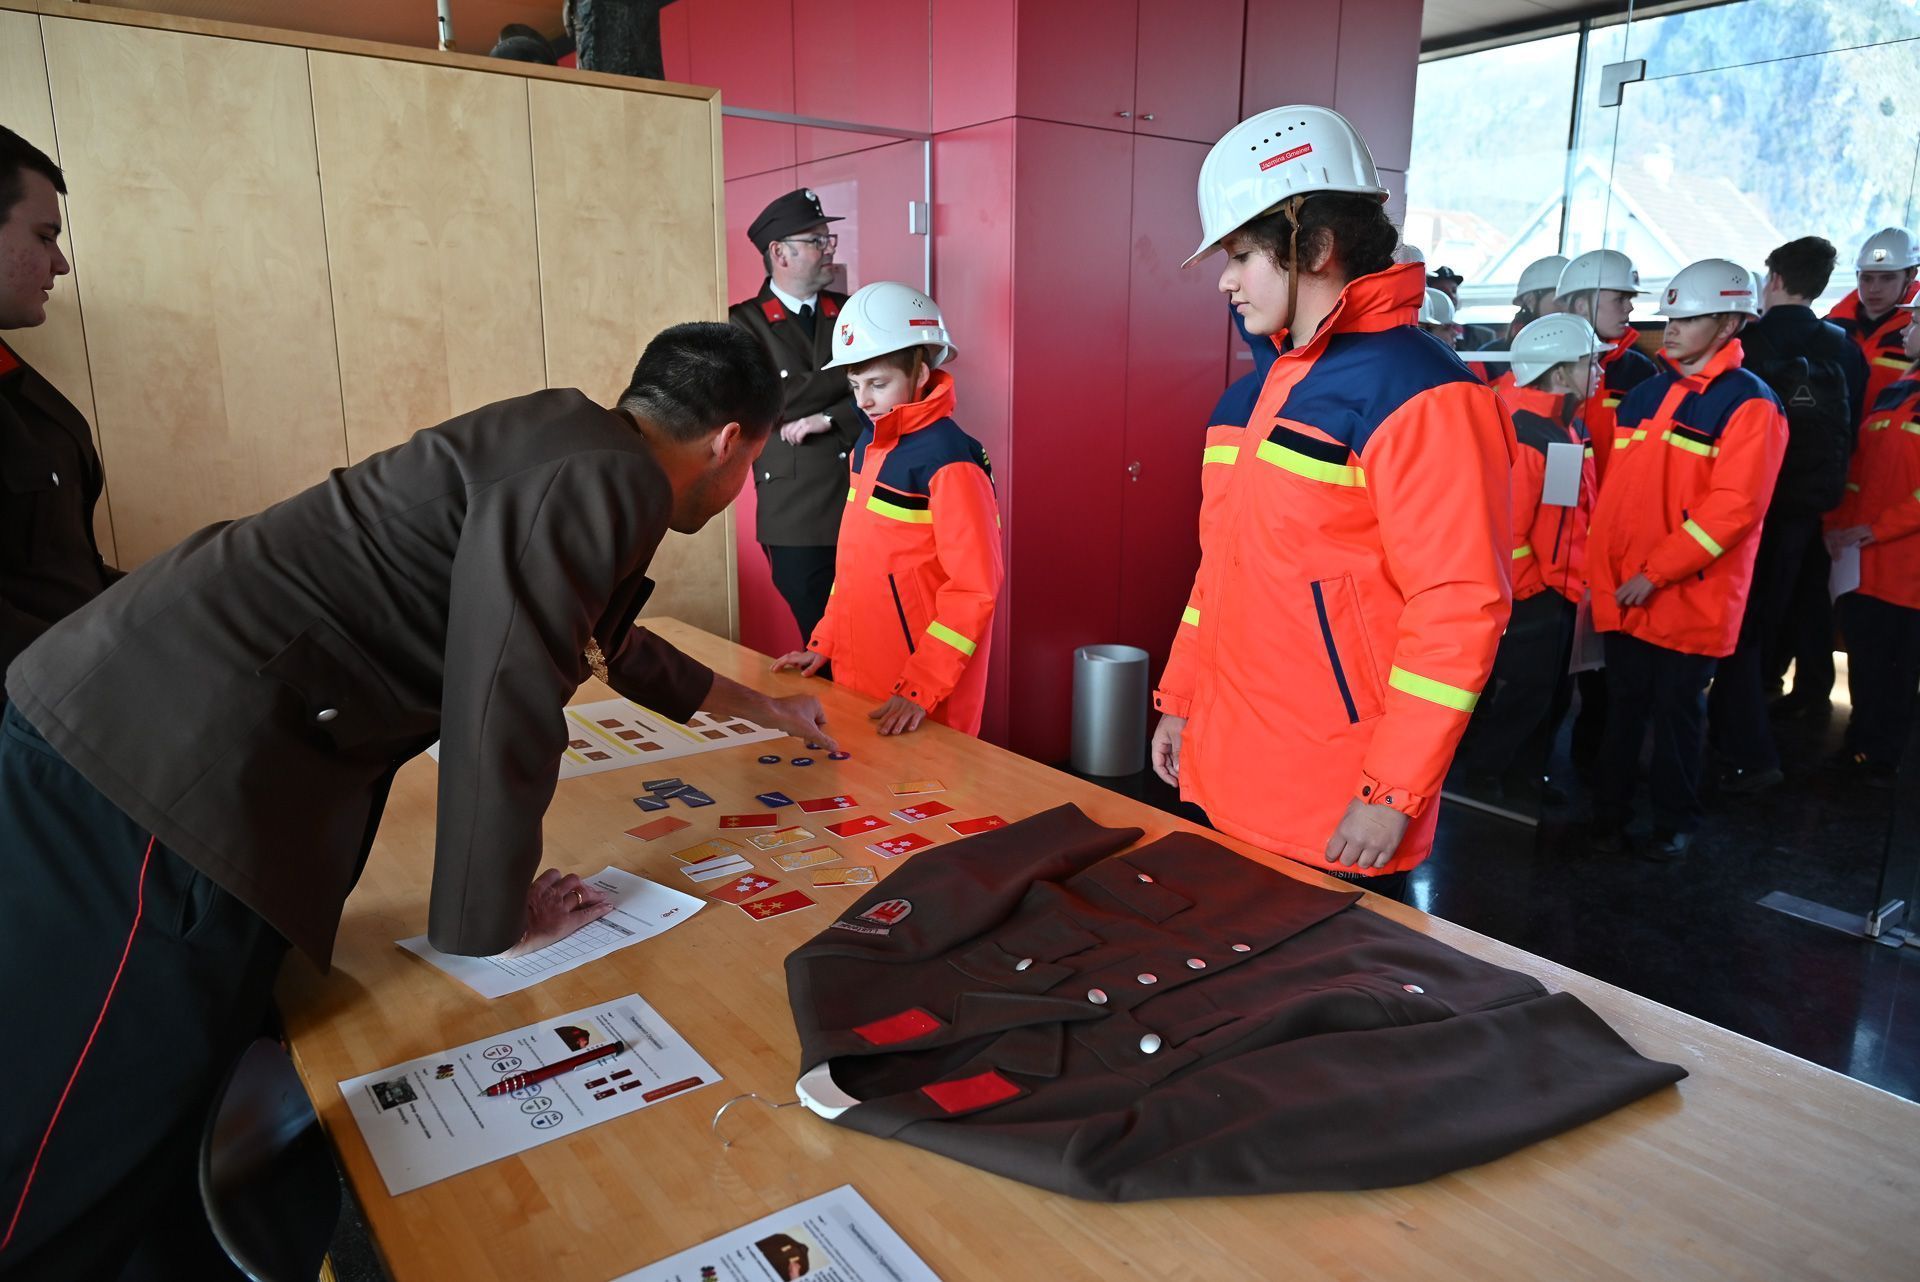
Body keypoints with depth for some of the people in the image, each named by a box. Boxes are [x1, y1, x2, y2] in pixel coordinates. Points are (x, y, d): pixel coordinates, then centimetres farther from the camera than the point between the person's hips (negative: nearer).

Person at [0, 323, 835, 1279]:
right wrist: (495, 923, -5)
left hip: (184, 738, 10)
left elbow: (606, 638, 32)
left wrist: (756, 708, 45)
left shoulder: (574, 448, 16)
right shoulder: (606, 480, -17)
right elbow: (506, 707, -22)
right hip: (162, 760, -10)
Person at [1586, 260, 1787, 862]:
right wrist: (1603, 574, 2)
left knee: (1677, 712, 8)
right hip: (1623, 595, 4)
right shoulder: (1643, 395, 9)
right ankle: (1609, 813, 26)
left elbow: (1734, 508, -16)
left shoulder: (1750, 404, -8)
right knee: (1622, 706, 12)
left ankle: (1674, 824, 26)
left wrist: (1656, 573, -18)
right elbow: (1614, 493, 9)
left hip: (1690, 599, -4)